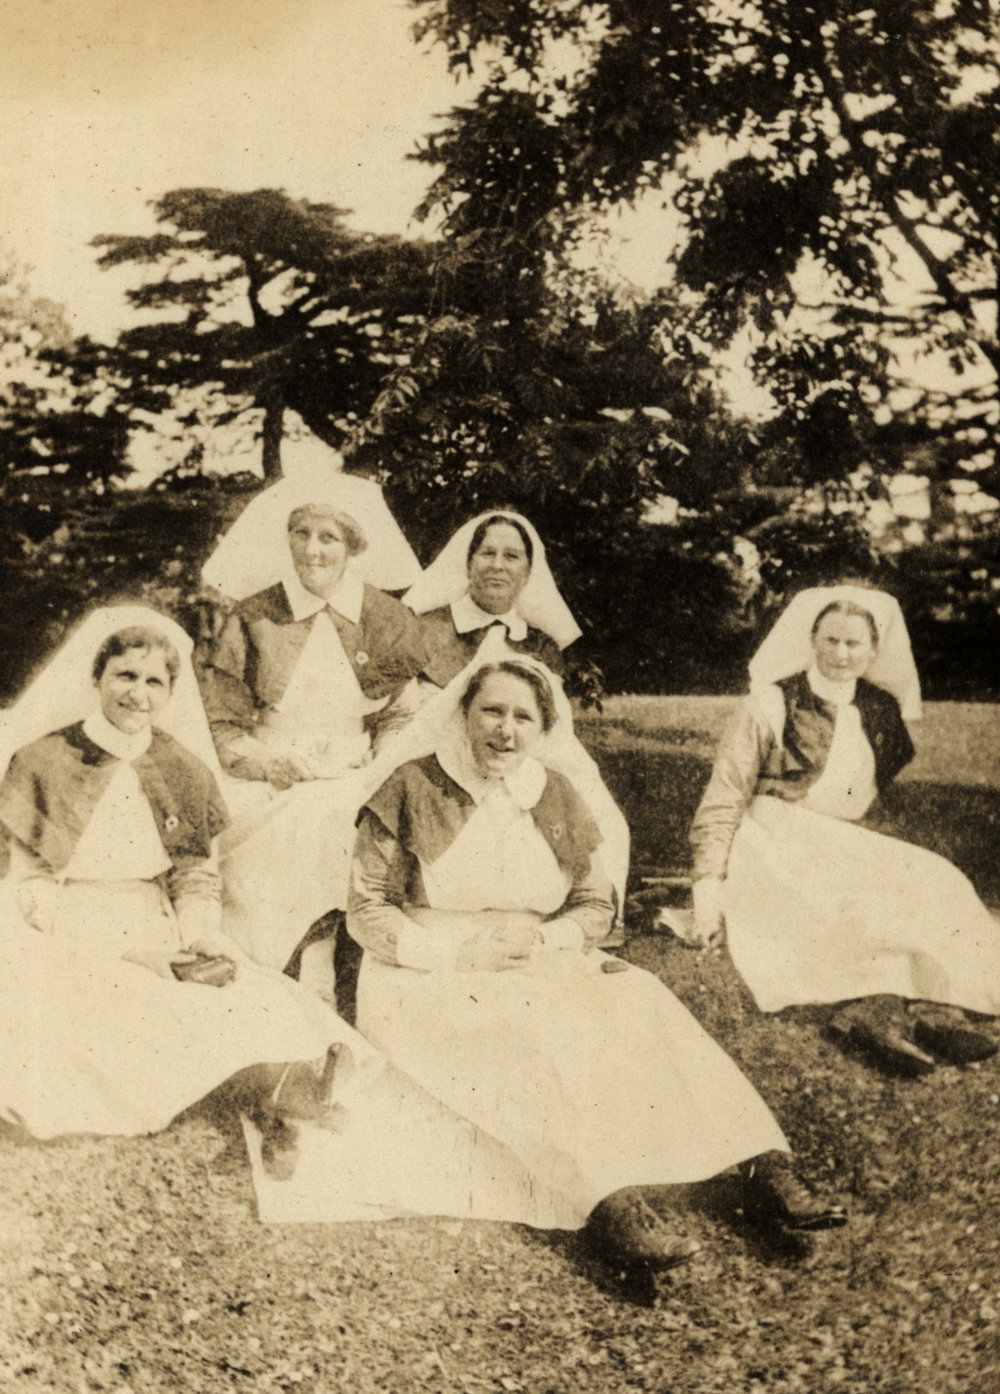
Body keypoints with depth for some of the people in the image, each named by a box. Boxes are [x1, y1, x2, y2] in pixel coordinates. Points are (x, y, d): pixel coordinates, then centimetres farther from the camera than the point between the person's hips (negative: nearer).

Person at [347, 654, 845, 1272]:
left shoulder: (559, 799, 9)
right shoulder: (412, 792, -4)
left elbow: (597, 907, 11)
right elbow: (367, 913, -5)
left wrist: (543, 939, -11)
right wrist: (459, 948, -18)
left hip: (542, 966, 4)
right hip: (429, 984, -4)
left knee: (638, 999, -22)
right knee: (534, 1032, -35)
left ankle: (765, 1165, -28)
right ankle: (609, 1203, -48)